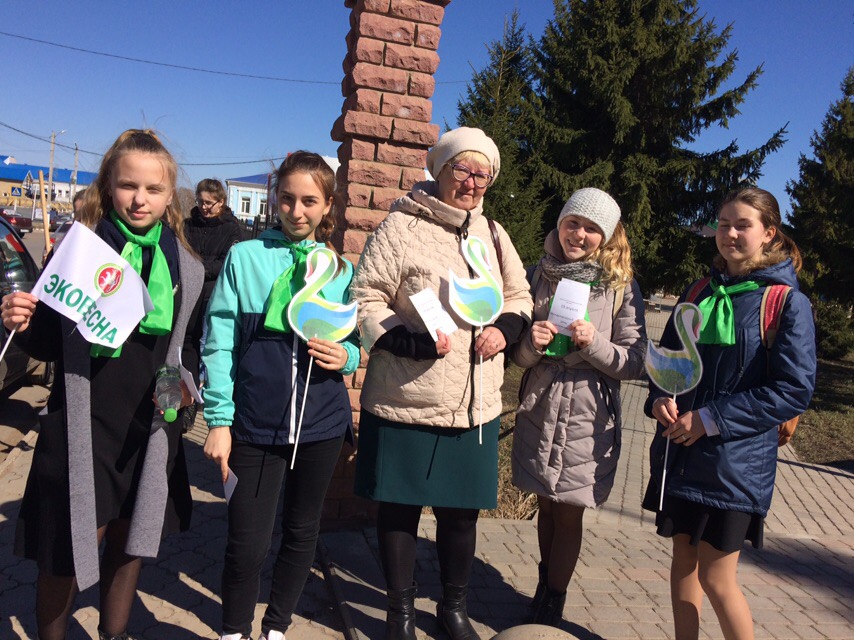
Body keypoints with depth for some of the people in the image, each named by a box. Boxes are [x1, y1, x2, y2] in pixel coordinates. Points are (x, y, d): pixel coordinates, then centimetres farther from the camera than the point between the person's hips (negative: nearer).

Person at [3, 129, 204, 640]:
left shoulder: (186, 269, 2)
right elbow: (49, 345, -1)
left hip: (150, 429, 3)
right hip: (83, 426, -3)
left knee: (132, 543, 18)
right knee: (68, 552, 6)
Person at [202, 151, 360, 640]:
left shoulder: (342, 270, 6)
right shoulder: (245, 257, 0)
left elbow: (358, 341, 13)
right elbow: (219, 344, -2)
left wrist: (347, 356, -10)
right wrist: (219, 420, -6)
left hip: (321, 423, 3)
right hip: (255, 424, -2)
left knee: (302, 532, 15)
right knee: (247, 542, 0)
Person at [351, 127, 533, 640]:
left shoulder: (493, 234, 10)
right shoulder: (402, 227, -6)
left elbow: (519, 296, 20)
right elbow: (365, 299, -7)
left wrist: (506, 328, -1)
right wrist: (410, 340, -21)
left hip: (476, 405, 5)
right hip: (405, 401, -4)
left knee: (462, 510, 15)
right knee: (400, 506, 9)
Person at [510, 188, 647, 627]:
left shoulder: (622, 288, -4)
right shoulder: (539, 276, 2)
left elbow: (634, 364, -5)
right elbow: (518, 356, 5)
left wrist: (594, 343, -21)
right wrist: (532, 344, -16)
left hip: (588, 418, -2)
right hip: (539, 409, 2)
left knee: (569, 514, 7)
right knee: (546, 506, 14)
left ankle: (552, 605, 27)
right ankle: (547, 587, 36)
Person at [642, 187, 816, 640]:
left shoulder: (787, 303, -8)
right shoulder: (701, 293, 8)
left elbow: (794, 390, -13)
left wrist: (710, 419, -18)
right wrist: (660, 399, -6)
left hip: (736, 460, -5)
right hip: (679, 452, 6)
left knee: (716, 578, 1)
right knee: (684, 557, 15)